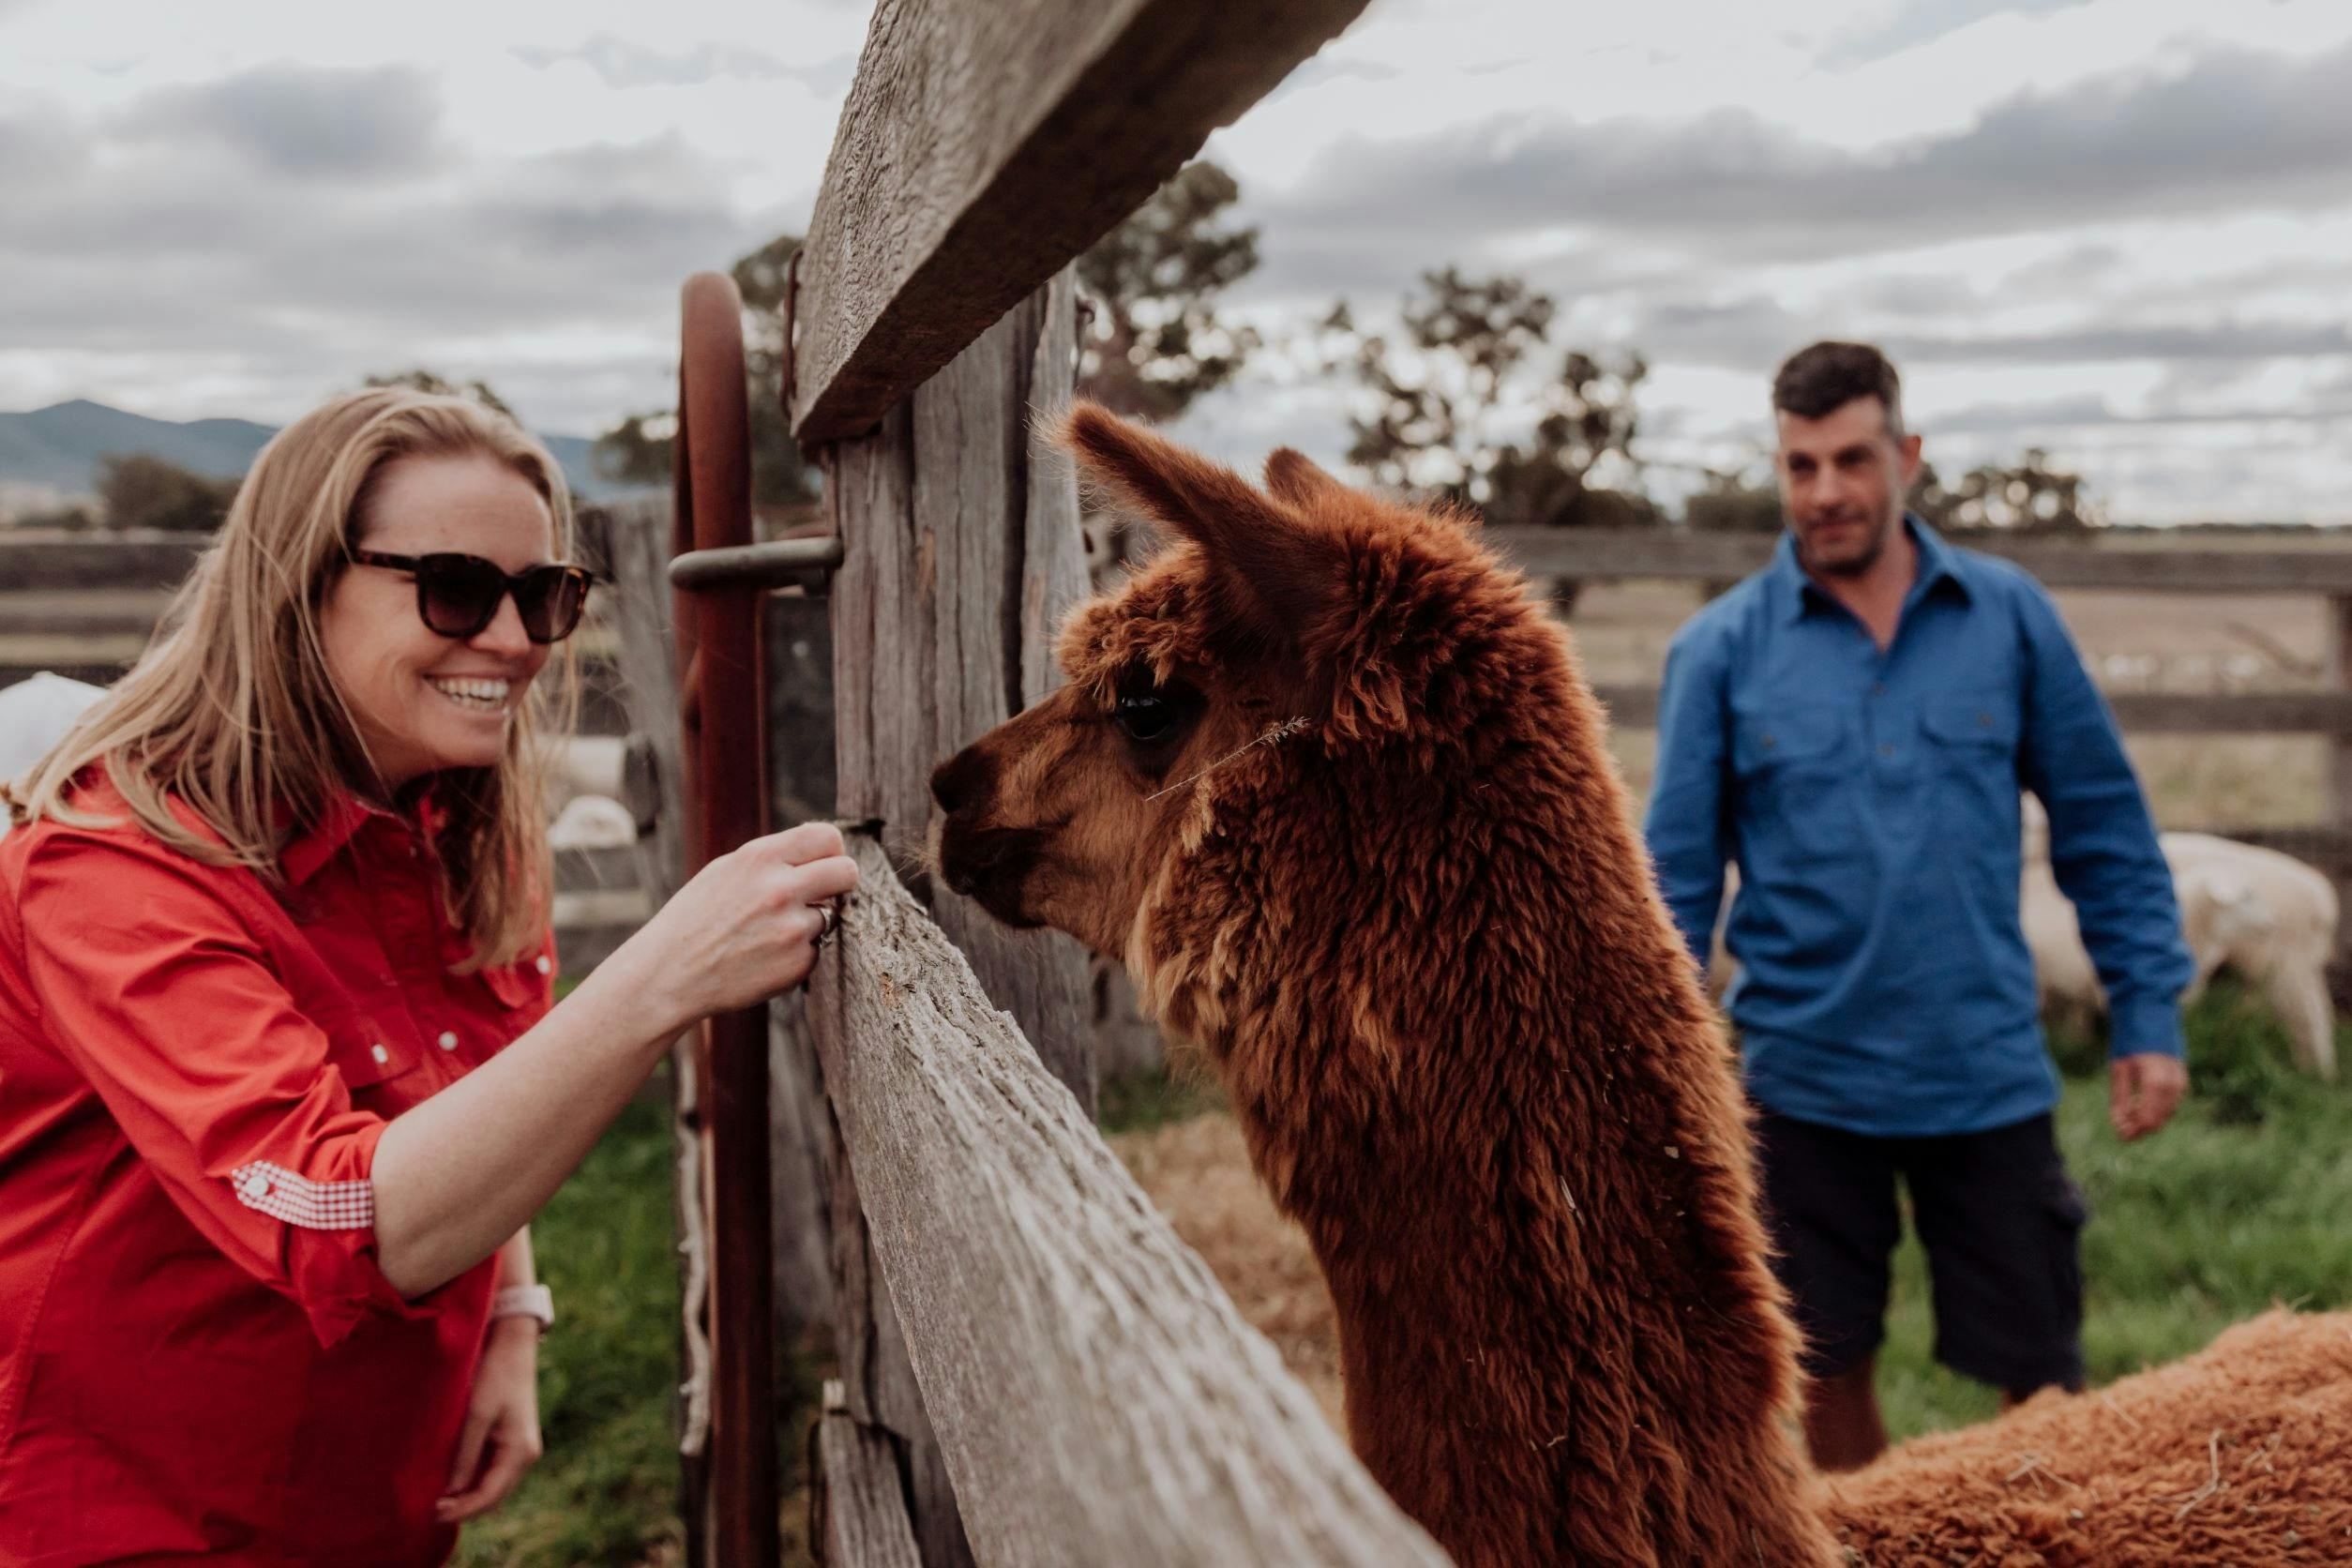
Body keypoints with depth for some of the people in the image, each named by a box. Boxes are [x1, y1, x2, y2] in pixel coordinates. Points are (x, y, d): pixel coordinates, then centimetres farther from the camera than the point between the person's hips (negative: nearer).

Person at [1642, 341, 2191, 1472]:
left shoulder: (2009, 616, 0)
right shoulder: (1720, 648, -3)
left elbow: (2104, 828, 5)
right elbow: (1676, 876, -2)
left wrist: (2149, 1019, 2)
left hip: (1990, 1074, 1)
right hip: (1804, 1081, 0)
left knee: (2043, 1377, 9)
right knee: (1826, 1374, 13)